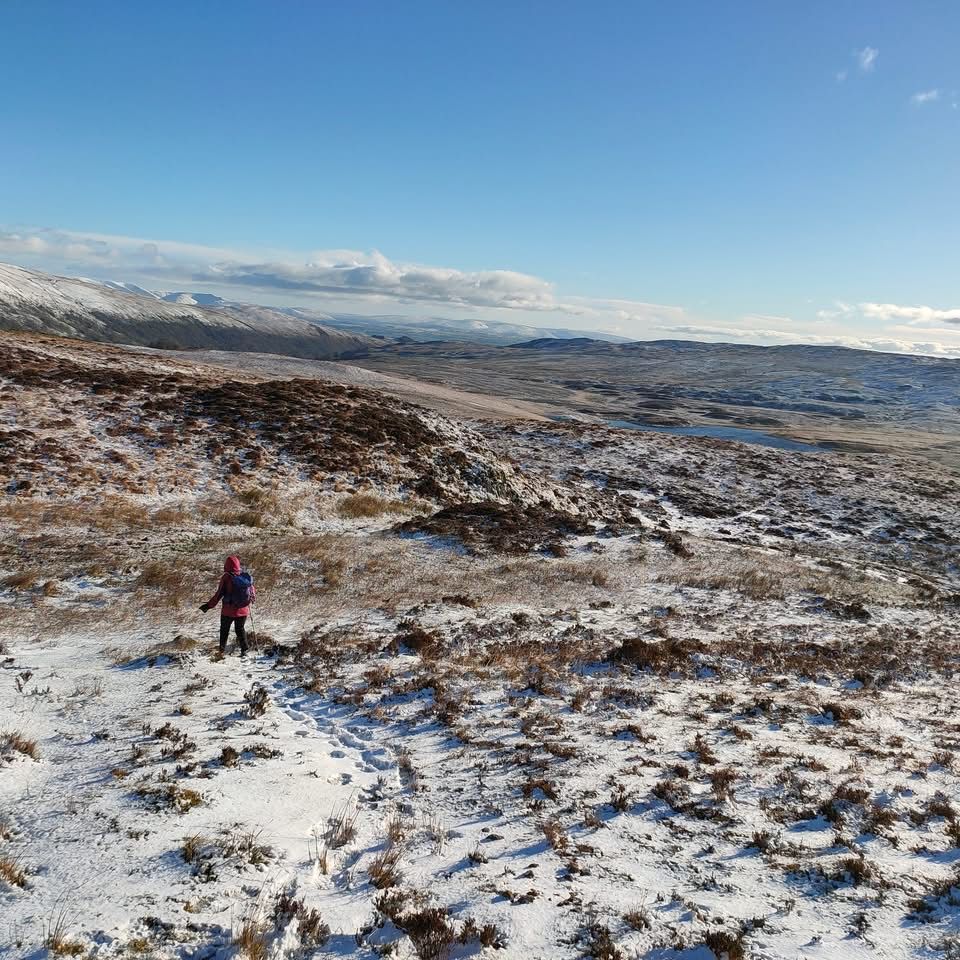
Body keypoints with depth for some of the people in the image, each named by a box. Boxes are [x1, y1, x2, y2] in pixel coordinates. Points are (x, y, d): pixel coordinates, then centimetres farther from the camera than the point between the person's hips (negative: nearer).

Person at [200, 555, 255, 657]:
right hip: (243, 610, 3)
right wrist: (250, 599, 27)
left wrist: (208, 605, -8)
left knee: (224, 630, 18)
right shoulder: (246, 577, -4)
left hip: (228, 610, -3)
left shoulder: (226, 577, -16)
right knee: (240, 629, 19)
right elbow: (253, 592, 6)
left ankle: (222, 650, 23)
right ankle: (244, 650, 13)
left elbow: (219, 594, -16)